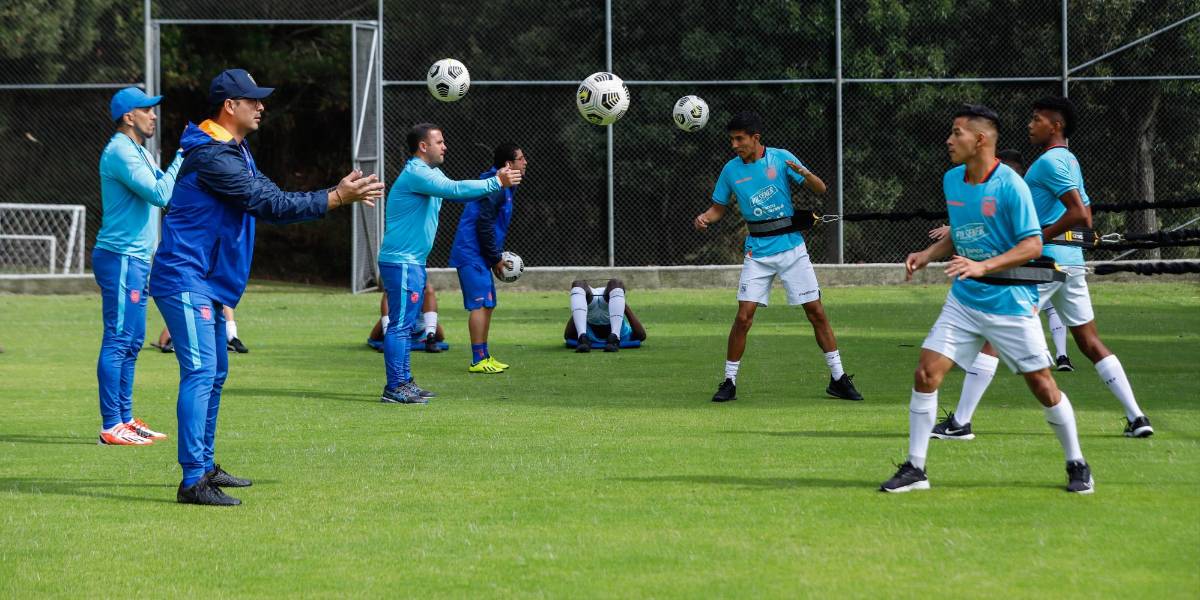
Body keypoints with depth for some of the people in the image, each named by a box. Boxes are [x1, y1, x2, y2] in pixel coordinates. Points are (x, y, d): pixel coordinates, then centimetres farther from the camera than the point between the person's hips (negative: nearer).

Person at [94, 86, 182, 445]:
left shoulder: (139, 153, 19)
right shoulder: (121, 151, -14)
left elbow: (167, 190, 17)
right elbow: (160, 194, -22)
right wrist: (183, 158, -14)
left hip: (136, 260, 11)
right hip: (120, 258, -11)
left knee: (132, 343, 13)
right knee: (118, 341, -10)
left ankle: (125, 419, 19)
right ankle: (111, 426, -11)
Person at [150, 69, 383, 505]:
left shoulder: (235, 153, 16)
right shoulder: (213, 156, -19)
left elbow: (270, 199, 14)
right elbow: (269, 204, -22)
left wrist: (338, 192, 4)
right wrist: (336, 198, -20)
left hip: (206, 285, 11)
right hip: (185, 279, -11)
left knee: (215, 373, 19)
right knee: (200, 372, -17)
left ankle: (204, 467, 30)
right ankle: (192, 482, -21)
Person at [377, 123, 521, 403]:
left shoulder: (429, 173, 18)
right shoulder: (415, 173, -15)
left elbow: (456, 191, 18)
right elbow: (454, 190, -24)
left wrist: (498, 181, 7)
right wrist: (495, 183, -20)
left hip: (412, 262, 11)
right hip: (401, 262, -11)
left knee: (406, 325, 14)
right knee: (400, 323, -11)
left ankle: (403, 382, 19)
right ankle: (394, 388, -11)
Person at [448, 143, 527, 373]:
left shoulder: (505, 188, 16)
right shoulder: (495, 187, -17)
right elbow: (484, 225, -21)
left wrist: (497, 256, 14)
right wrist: (495, 258, -13)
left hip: (479, 256, 11)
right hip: (473, 254, -11)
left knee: (487, 304, 13)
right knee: (480, 304, -11)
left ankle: (484, 357, 18)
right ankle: (478, 360, -11)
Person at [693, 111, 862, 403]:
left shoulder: (781, 158, -5)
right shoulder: (731, 170, 1)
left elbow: (821, 189, -5)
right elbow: (719, 207, 12)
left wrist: (804, 174, -27)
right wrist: (705, 218, -10)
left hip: (791, 247, -1)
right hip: (758, 252, 1)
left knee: (816, 312, 0)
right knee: (744, 316, -9)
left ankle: (838, 379, 9)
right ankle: (729, 382, 3)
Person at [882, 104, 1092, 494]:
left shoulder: (1010, 185, -16)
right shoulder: (951, 181, 5)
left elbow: (1032, 245, -17)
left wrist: (983, 266, -27)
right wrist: (929, 254, 2)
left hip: (1011, 302, -6)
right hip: (964, 300, 6)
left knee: (1042, 385, 0)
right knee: (926, 373, -6)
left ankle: (1077, 465, 19)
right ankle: (914, 469, 3)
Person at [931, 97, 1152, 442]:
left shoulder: (1049, 161, -12)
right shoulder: (1070, 161, 18)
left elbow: (1079, 214, -21)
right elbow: (1084, 217, 23)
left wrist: (1039, 238, -18)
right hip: (1072, 262, 9)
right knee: (1090, 342, 12)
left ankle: (960, 422, -6)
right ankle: (1136, 417, 6)